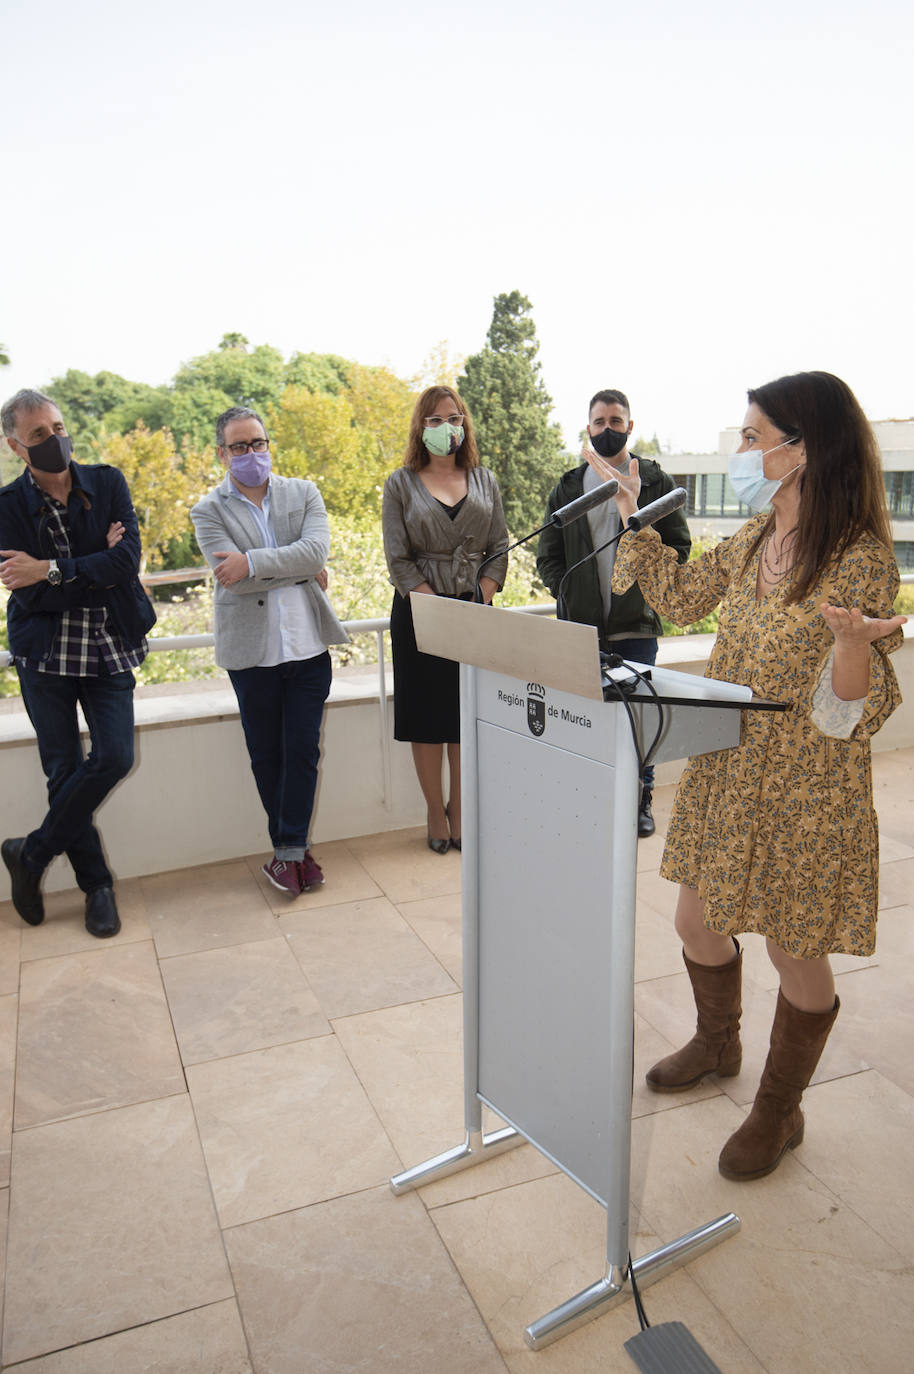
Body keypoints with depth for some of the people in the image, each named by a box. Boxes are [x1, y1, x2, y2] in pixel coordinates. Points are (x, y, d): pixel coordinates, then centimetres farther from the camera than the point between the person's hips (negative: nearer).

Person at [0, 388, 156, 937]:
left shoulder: (108, 484, 1)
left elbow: (128, 560, -13)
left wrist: (52, 571, -20)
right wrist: (98, 568, -13)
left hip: (108, 650, 1)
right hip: (46, 654, -1)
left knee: (114, 757, -10)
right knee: (64, 772, 3)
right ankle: (97, 886, 21)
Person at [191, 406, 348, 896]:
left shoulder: (304, 493, 7)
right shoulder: (208, 511, 1)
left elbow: (316, 551, -11)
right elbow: (231, 577, -13)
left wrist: (252, 562, -19)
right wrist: (300, 571, -8)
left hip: (307, 643, 1)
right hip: (251, 650, -1)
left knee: (303, 750, 1)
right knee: (266, 754, 9)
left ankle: (289, 849, 13)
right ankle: (293, 847, 24)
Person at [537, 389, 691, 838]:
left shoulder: (656, 481, 6)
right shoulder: (568, 487, 11)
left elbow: (679, 546, 5)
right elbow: (548, 555, 12)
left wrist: (649, 588, -7)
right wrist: (569, 594, -2)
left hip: (637, 621, -2)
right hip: (582, 625, 2)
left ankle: (642, 799, 19)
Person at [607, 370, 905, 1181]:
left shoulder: (860, 561, -19)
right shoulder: (757, 538, 2)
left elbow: (846, 716, -20)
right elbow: (682, 598, 17)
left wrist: (853, 643, -41)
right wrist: (634, 520, 13)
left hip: (803, 794, -7)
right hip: (724, 772, 7)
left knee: (795, 951, 11)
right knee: (698, 920, 19)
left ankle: (780, 1111, 36)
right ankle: (717, 1045, 49)